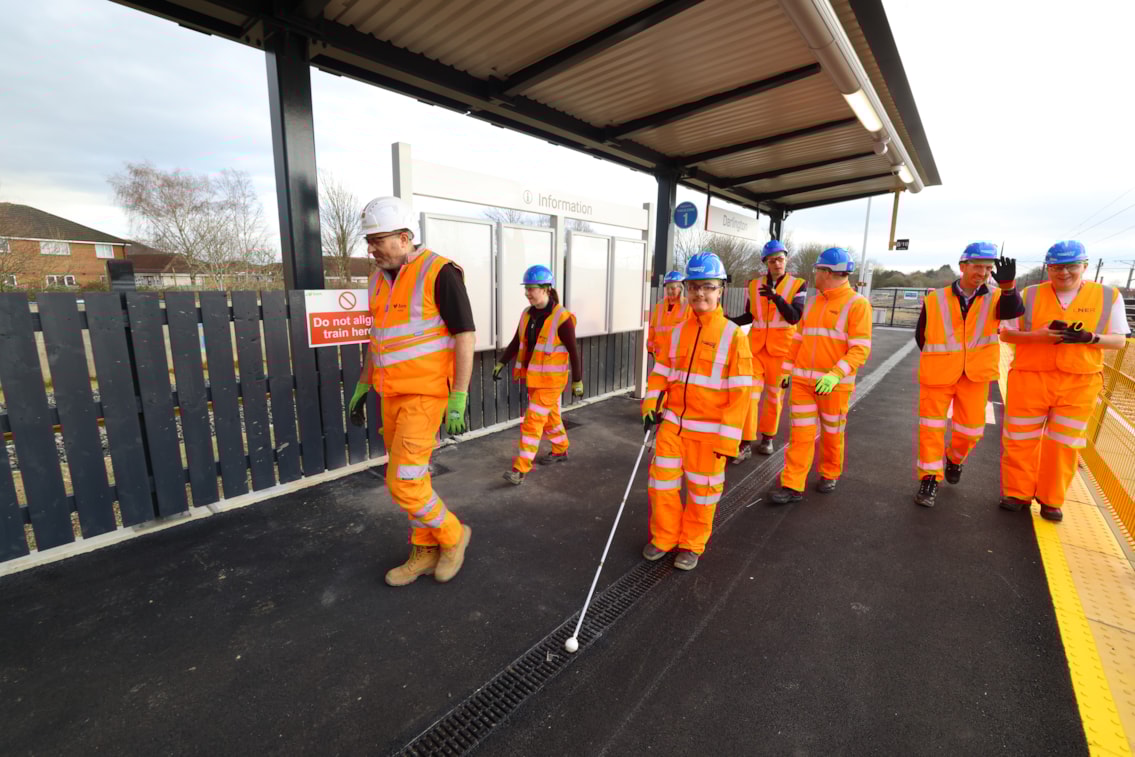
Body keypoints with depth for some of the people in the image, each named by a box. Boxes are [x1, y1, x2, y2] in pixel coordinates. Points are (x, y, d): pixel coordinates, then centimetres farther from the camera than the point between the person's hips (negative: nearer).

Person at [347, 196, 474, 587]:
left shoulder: (439, 273, -14)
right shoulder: (379, 278, 10)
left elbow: (465, 335, -16)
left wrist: (458, 398, -18)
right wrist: (363, 386, 20)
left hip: (426, 393, -8)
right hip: (392, 394, 8)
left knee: (403, 483, -9)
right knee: (411, 478, 13)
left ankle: (452, 534, 16)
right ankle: (426, 552, 28)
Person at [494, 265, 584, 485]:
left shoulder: (561, 318, -17)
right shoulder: (527, 314, 2)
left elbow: (573, 351, -11)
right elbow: (516, 343, 11)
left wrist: (577, 381, -8)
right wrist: (501, 363, 2)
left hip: (551, 379, -7)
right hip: (533, 377, 7)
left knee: (533, 421, -7)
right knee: (549, 416, 20)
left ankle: (520, 469, -2)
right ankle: (560, 451, 40)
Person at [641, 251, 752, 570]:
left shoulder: (733, 335, -10)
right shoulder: (678, 331, 5)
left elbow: (740, 392, -11)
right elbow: (661, 372, 12)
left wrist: (728, 437, -13)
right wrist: (651, 405, -3)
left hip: (708, 430, -4)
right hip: (672, 423, 4)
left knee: (702, 489, 10)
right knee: (661, 481, 9)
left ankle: (692, 545, 32)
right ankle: (663, 537, 31)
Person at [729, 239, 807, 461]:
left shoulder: (798, 285, -2)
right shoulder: (754, 284, 5)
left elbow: (794, 317, -14)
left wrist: (776, 297, -26)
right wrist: (731, 321, -7)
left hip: (781, 348, -1)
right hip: (755, 346, 1)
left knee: (774, 395, 10)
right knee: (749, 393, -5)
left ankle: (767, 437, 27)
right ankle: (746, 443, 0)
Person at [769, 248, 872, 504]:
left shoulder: (857, 304, -8)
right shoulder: (812, 301, 10)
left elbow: (860, 349, -15)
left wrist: (836, 374, -27)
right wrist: (788, 368, 11)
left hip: (834, 383, -4)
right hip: (802, 380, 4)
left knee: (832, 433, 14)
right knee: (800, 434, 2)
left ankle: (830, 475, 36)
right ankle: (792, 486, 5)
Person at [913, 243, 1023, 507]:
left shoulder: (995, 298, -2)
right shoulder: (935, 300, -7)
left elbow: (1014, 310, -25)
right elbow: (921, 336, 4)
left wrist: (1008, 284, -43)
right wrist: (942, 360, 8)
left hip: (975, 376, 2)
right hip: (938, 375, -1)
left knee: (971, 430, 8)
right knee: (932, 427, 2)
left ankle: (955, 458, 39)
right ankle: (930, 479, 13)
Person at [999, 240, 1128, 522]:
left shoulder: (1109, 296, 3)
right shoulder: (1029, 295, 1)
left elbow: (1119, 340, 5)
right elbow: (1006, 333, 1)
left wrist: (1089, 338, -16)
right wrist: (1037, 336, -17)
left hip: (1080, 384, 1)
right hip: (1029, 379, 0)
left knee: (1064, 444, 7)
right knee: (1020, 440, 5)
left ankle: (1051, 500, 21)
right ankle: (1019, 494, 19)